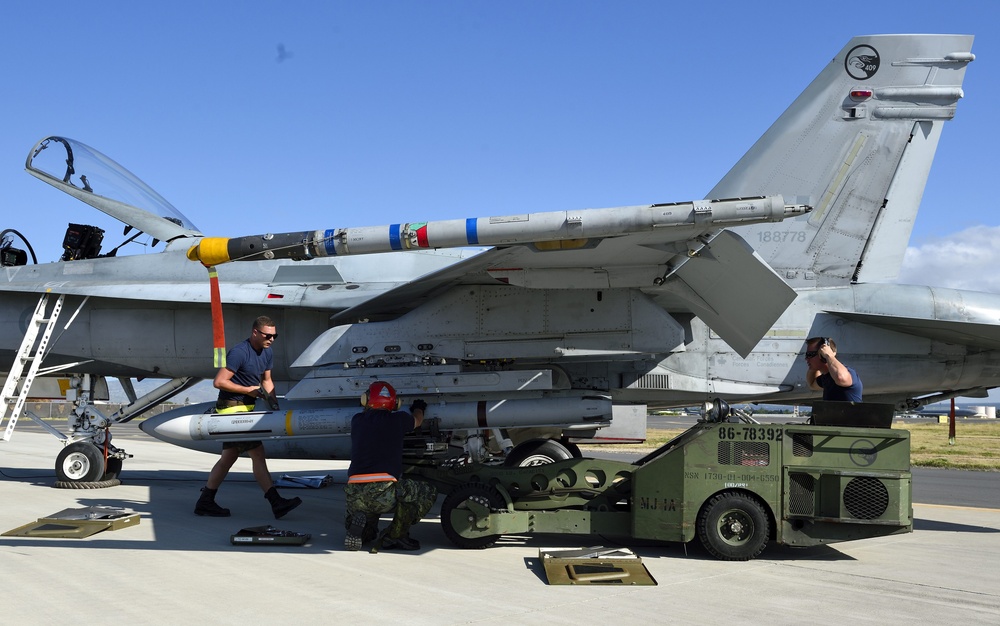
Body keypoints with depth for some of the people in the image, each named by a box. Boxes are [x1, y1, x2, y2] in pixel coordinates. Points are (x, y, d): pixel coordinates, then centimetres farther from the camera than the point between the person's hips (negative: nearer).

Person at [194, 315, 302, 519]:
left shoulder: (267, 353, 9)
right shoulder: (239, 353, -18)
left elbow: (266, 380, 19)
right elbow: (219, 382, -19)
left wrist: (272, 401, 3)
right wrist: (249, 390, -16)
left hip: (245, 408, 9)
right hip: (232, 408, -9)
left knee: (229, 457, 12)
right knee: (258, 454, -13)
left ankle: (205, 502, 21)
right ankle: (276, 503, -14)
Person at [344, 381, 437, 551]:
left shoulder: (357, 420, 16)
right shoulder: (397, 419, 8)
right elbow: (417, 420, 32)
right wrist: (418, 408, 56)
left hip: (354, 497, 5)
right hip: (384, 492, -4)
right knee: (428, 492, 16)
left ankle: (363, 531, 5)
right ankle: (394, 536, 6)